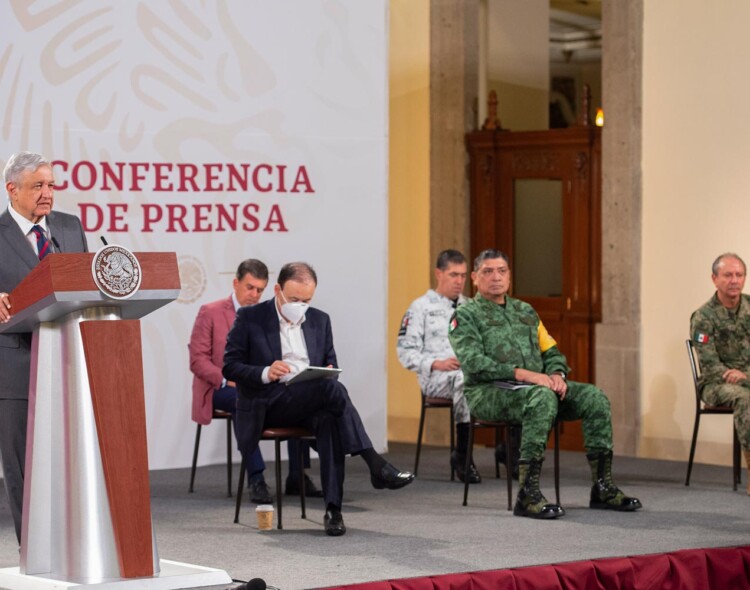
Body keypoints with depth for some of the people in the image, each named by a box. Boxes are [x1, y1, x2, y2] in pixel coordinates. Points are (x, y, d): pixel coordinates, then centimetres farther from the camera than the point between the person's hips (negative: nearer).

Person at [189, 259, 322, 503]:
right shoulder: (210, 313, 1)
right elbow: (197, 360, -5)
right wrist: (227, 380, -21)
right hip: (220, 389, -4)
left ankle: (297, 478, -17)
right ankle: (256, 480, -39)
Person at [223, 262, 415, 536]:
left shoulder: (320, 320, 16)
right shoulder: (249, 318, 2)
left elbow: (330, 369, 20)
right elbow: (230, 366, -3)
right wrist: (266, 373, -21)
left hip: (312, 403, 4)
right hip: (268, 404, -4)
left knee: (330, 419, -34)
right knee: (331, 388, -31)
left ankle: (333, 508, -37)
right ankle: (375, 465, -33)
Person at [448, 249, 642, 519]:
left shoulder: (526, 311, 23)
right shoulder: (465, 316, 3)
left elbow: (551, 352, 22)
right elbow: (473, 362, -13)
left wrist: (557, 374, -4)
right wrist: (523, 374, -22)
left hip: (536, 385, 7)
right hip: (488, 392, -6)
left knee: (594, 397, -15)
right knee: (543, 397, -37)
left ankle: (602, 488, -13)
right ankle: (528, 494, -40)